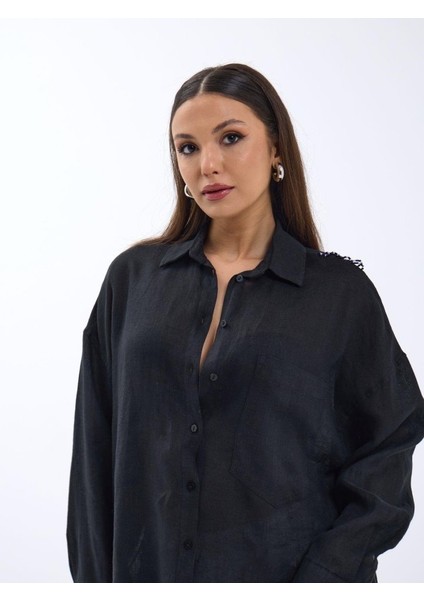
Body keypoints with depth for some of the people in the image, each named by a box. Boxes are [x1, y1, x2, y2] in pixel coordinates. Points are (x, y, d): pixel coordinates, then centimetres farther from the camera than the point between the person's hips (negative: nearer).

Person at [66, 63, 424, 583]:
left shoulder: (341, 292, -6)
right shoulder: (133, 277, 0)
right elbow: (96, 449, 2)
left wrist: (323, 574, -15)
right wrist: (95, 577, -1)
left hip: (284, 566, -2)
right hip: (147, 566, 2)